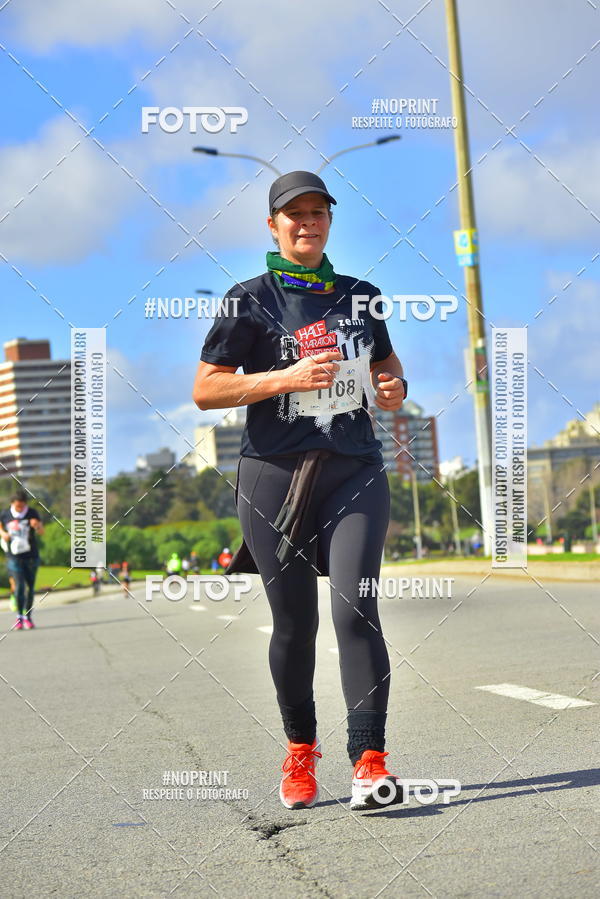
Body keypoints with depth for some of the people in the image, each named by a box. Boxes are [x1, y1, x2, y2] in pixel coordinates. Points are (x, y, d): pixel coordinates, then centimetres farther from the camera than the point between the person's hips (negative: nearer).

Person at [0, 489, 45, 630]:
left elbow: (41, 532, -6)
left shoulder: (33, 513, -5)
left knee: (30, 587, 7)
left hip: (31, 556, 1)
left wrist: (37, 526, -28)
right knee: (19, 586, -13)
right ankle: (19, 616, 1)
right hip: (14, 556, -1)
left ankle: (27, 616, 21)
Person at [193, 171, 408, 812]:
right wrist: (286, 378, -15)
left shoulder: (360, 296, 13)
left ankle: (369, 759, -14)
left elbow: (385, 359, 29)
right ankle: (300, 748, 25)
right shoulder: (250, 301, 1)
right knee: (294, 624, 4)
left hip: (355, 470, 2)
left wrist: (394, 386, 5)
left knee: (355, 609, -14)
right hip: (276, 475, -2)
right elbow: (205, 390, -4)